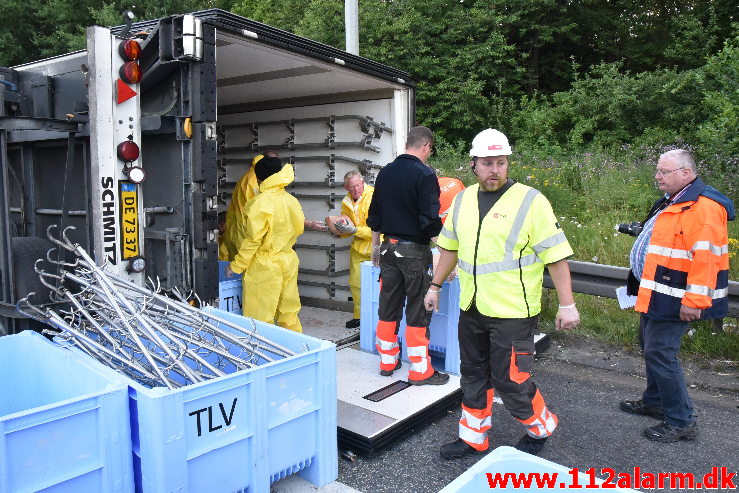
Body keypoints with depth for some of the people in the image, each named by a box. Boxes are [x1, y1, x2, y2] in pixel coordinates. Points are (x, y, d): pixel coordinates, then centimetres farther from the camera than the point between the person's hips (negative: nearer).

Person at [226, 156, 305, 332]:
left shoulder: (261, 202, -16)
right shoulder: (292, 201, 3)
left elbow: (252, 239, -16)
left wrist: (236, 265, -7)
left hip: (265, 265, -7)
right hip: (289, 261, 7)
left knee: (260, 318, 2)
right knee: (289, 313, 17)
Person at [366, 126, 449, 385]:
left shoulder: (386, 172, 7)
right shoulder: (425, 174, -13)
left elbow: (374, 213, 14)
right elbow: (429, 219, -19)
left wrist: (376, 244, 23)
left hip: (389, 247, 6)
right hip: (415, 250, -6)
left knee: (388, 306, 14)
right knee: (418, 311, 3)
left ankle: (387, 361, 26)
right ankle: (420, 370, 11)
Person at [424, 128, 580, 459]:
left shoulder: (530, 201, -11)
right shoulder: (463, 200, 7)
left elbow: (555, 256, -11)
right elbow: (450, 247, 17)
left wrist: (567, 305, -12)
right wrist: (435, 286, 19)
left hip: (513, 312, -6)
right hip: (471, 308, 6)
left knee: (510, 382, 1)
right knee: (473, 377, 17)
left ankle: (541, 428, 30)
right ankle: (473, 437, 35)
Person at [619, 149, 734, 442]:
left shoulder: (703, 207, -20)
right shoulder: (672, 203, 14)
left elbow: (705, 258, -26)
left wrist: (694, 301, -26)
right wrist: (643, 233, 14)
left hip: (673, 298, -11)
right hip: (654, 293, 11)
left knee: (660, 353, -7)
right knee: (651, 348, 20)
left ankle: (681, 421, 7)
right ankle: (655, 402, 37)